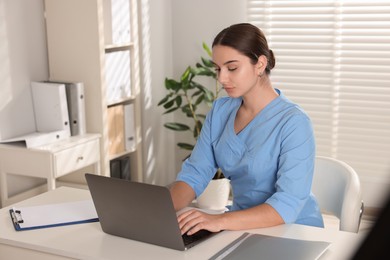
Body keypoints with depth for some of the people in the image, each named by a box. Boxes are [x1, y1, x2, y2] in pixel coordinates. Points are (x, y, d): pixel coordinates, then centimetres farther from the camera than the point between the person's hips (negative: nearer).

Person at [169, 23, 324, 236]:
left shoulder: (293, 123, -18)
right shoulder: (220, 111, 2)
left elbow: (288, 205, -26)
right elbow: (194, 174, -1)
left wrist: (220, 221, -38)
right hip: (245, 226, 5)